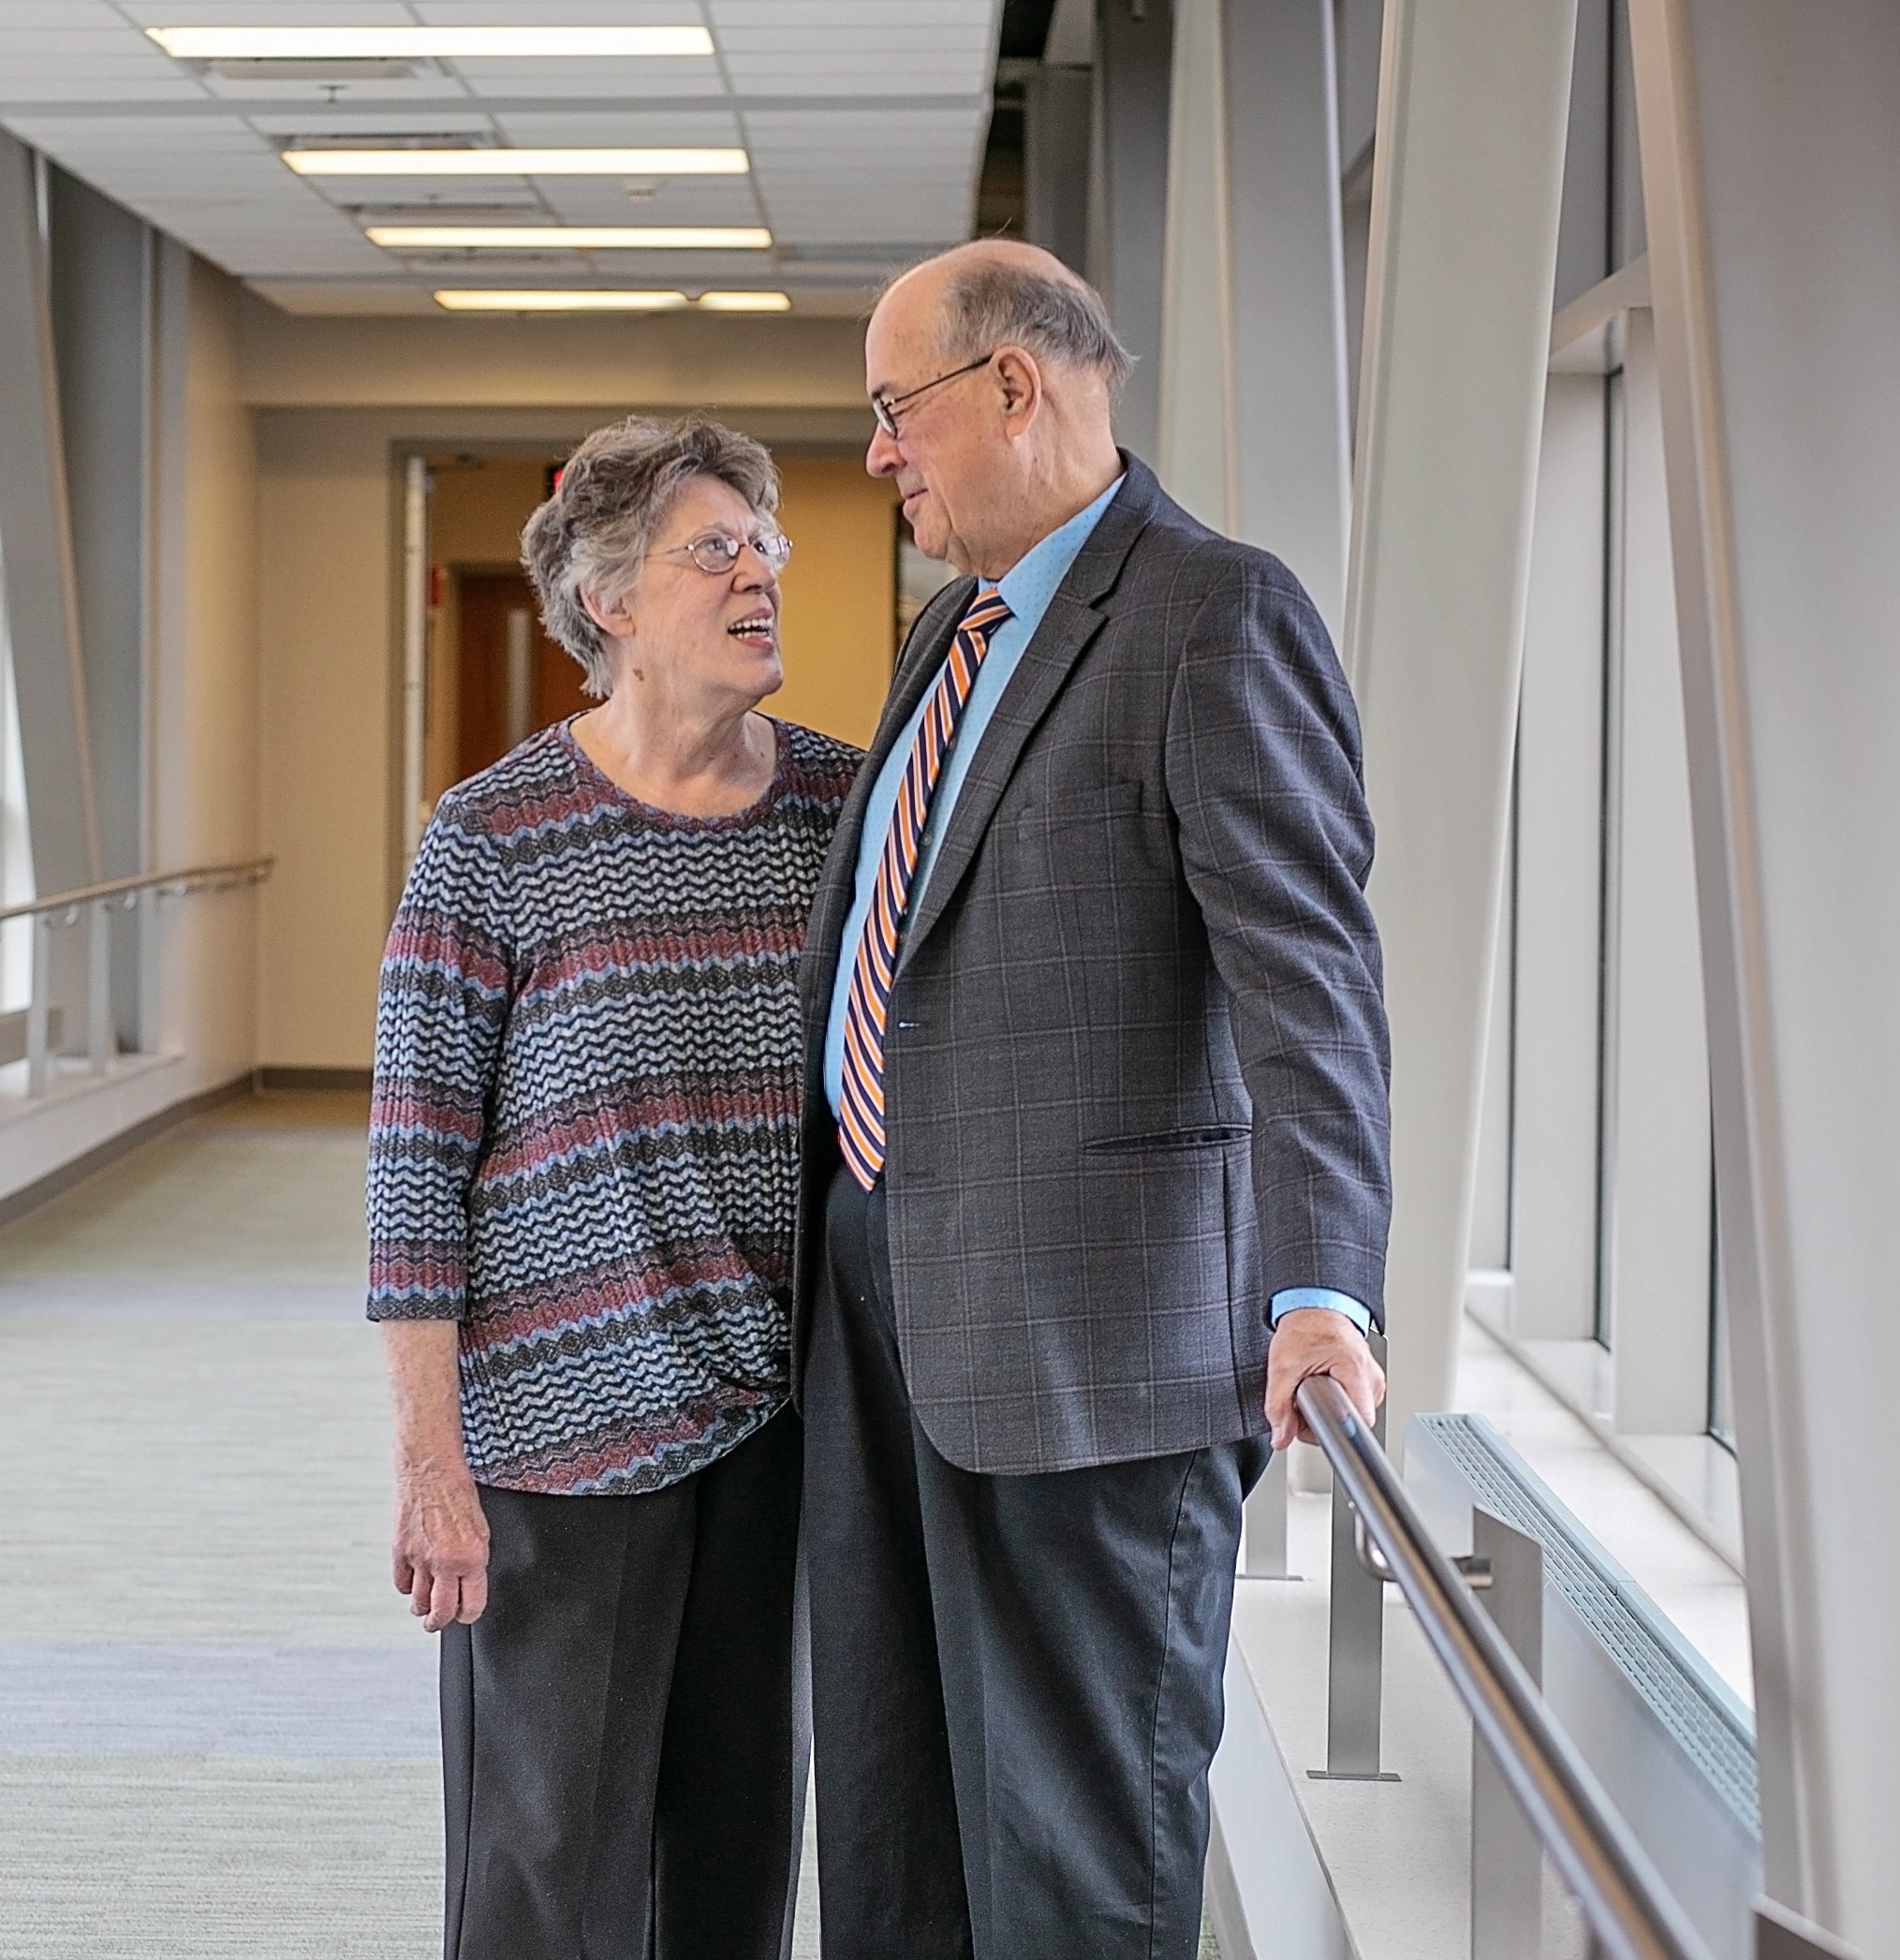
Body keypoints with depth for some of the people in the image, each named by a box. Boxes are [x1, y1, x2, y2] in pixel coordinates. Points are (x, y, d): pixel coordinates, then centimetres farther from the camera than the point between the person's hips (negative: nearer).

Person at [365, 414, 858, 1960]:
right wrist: (431, 1457, -12)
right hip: (570, 1411, -4)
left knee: (744, 1829, 12)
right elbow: (415, 1156, -8)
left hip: (782, 1394, 4)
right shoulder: (494, 839, -8)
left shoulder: (842, 801, 5)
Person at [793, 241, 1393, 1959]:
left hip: (1085, 1303, -9)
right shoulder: (958, 627, 16)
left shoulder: (1216, 619, -13)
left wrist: (1321, 1294, -33)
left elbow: (1308, 973, -22)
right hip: (880, 1281, 9)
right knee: (889, 1814, 17)